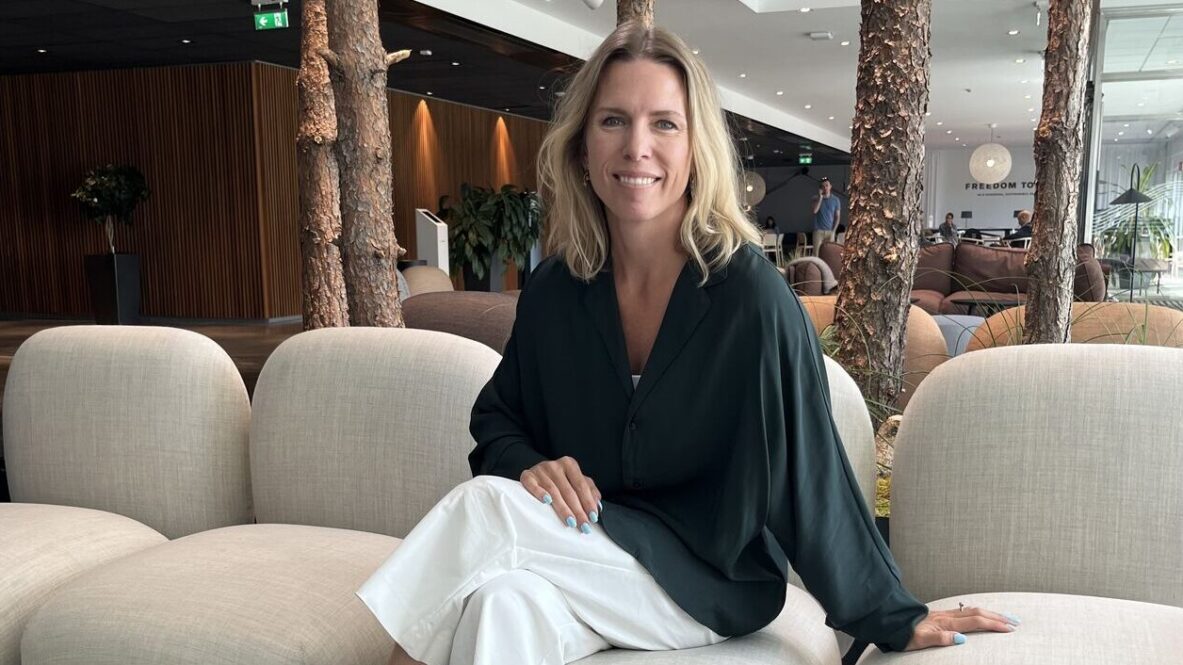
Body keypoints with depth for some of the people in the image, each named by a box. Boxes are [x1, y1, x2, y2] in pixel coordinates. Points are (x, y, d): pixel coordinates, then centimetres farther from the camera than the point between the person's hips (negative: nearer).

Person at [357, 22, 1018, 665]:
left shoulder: (750, 293, -17)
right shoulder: (555, 290, -2)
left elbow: (810, 468, -11)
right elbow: (497, 418, 11)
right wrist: (529, 463, -13)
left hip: (709, 579, -3)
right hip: (587, 552, 4)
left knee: (482, 507, -25)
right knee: (503, 604, -32)